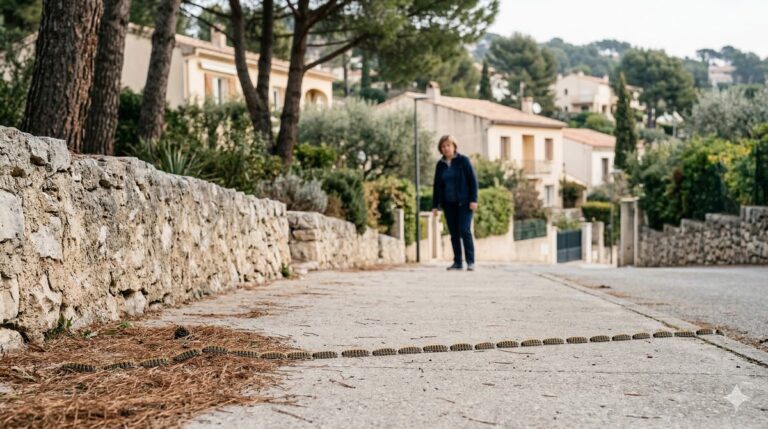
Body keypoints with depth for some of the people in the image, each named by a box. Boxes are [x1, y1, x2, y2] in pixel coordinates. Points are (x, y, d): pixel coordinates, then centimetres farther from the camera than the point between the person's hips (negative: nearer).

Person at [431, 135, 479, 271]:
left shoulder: (463, 160, -2)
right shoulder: (440, 165, 9)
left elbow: (473, 180, -5)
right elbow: (437, 186, 13)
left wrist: (473, 200, -12)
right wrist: (435, 206, 10)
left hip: (464, 203, -4)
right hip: (449, 204, 4)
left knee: (465, 230, -12)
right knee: (454, 233, 5)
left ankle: (470, 262, -7)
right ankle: (457, 262, 10)